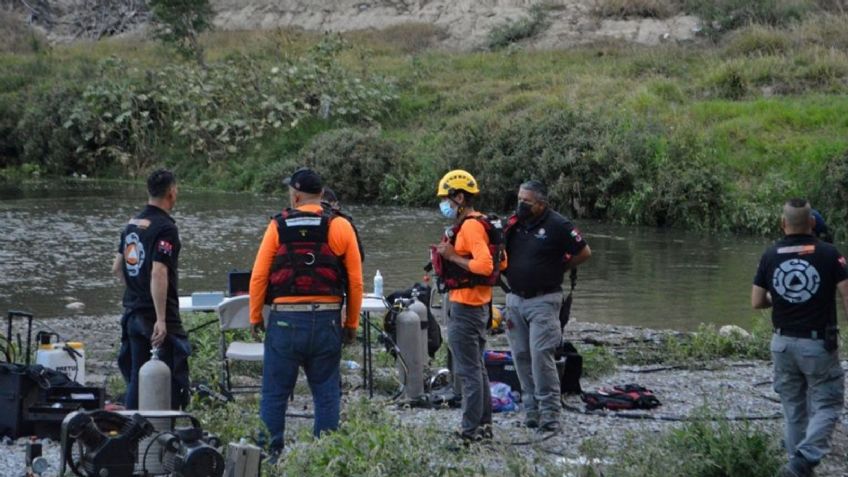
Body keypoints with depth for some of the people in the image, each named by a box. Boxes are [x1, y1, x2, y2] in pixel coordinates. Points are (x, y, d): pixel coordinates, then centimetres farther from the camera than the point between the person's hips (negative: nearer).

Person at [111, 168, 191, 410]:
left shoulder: (132, 224, 12)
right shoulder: (165, 228, -15)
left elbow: (117, 267, 19)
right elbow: (158, 273, -23)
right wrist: (161, 320, -24)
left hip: (133, 314, 8)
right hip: (157, 315, -8)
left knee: (137, 377, 12)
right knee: (173, 379, -4)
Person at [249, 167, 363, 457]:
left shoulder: (278, 226, 0)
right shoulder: (340, 227, 2)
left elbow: (259, 276, -2)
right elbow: (355, 281, 2)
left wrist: (255, 317, 9)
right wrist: (352, 324, 11)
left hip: (285, 321, -1)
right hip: (327, 321, 1)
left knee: (275, 393, 6)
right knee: (326, 394, 8)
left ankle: (270, 453, 7)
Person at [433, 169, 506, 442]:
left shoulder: (470, 227, -17)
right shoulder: (478, 224, 14)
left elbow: (485, 265, -28)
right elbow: (501, 262, 18)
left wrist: (452, 256, -18)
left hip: (465, 306, -11)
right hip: (478, 304, 11)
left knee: (468, 370, -8)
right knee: (476, 367, 17)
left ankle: (471, 430, -6)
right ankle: (484, 424, 25)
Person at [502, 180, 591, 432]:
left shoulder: (557, 225, -9)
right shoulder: (514, 222, 8)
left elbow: (584, 252, -3)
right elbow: (503, 254, 23)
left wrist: (558, 269, 0)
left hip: (543, 300, -6)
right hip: (515, 298, 6)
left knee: (541, 355, -12)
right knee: (521, 356, 7)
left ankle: (550, 413, -8)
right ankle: (531, 410, 15)